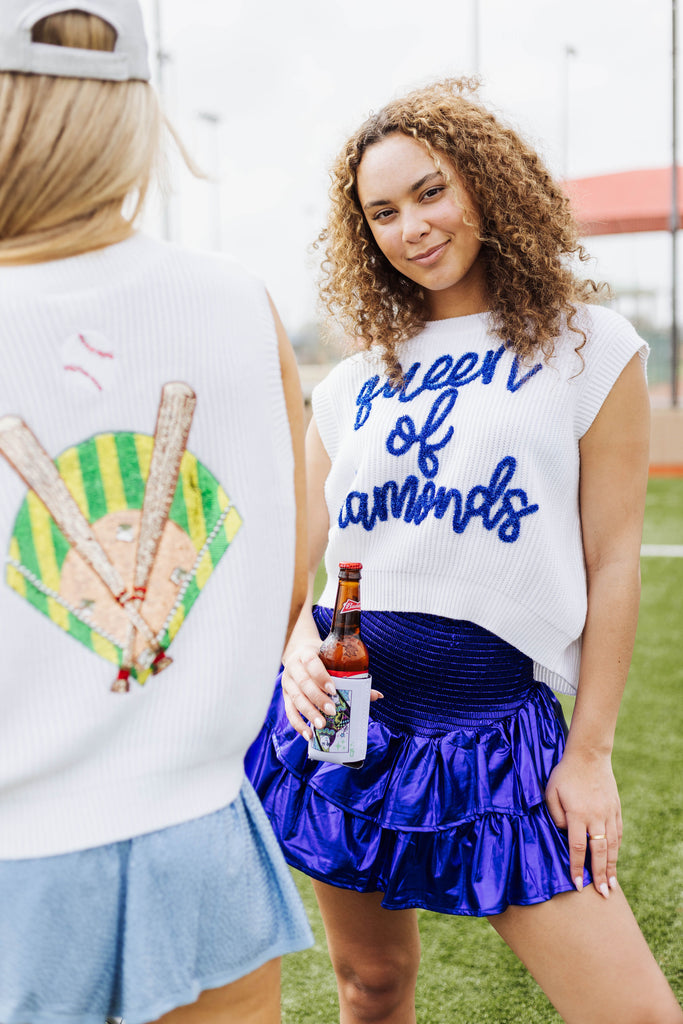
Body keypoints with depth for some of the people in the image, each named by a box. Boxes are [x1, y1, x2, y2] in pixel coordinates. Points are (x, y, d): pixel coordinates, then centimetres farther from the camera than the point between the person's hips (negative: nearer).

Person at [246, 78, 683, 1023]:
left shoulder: (589, 348, 1)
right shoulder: (350, 386, 10)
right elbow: (302, 558, 15)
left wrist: (591, 751, -3)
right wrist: (301, 645, -7)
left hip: (499, 726, -3)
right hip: (346, 716, 3)